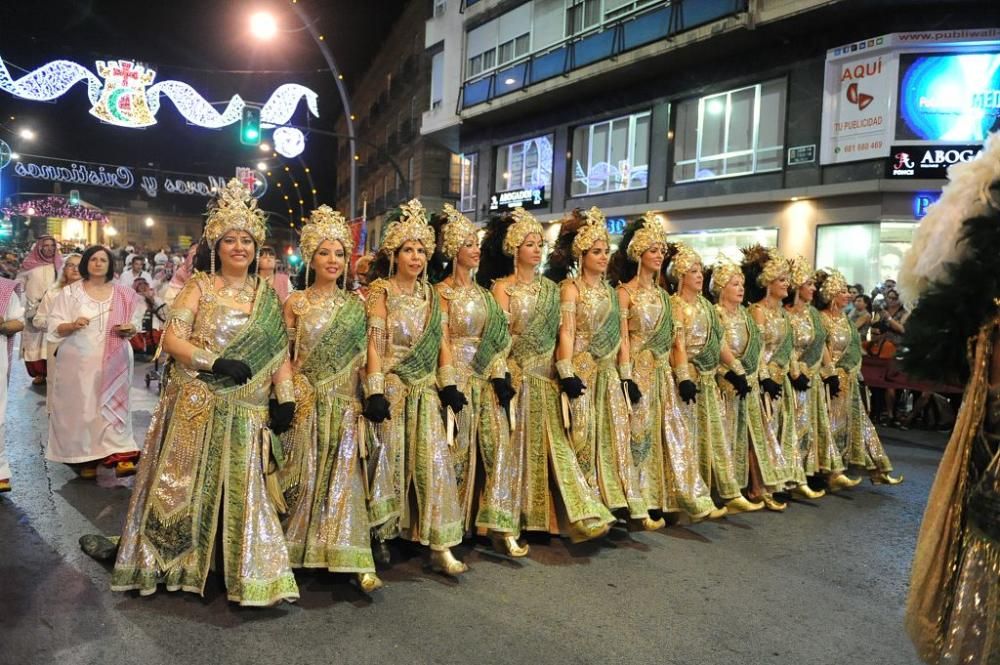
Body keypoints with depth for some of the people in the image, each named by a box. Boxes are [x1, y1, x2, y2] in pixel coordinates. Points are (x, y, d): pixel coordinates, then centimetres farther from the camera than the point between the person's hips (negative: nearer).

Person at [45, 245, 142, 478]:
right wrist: (72, 325, -20)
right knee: (81, 407, 1)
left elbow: (135, 323, 13)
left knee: (114, 405, -4)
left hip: (113, 361, 1)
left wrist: (129, 329, -10)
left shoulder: (123, 294, 8)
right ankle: (85, 458, 10)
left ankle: (120, 456, -7)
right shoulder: (70, 292, 3)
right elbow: (54, 325, 0)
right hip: (79, 361, -1)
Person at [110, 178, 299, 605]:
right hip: (197, 407, -2)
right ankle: (173, 563, 25)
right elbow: (171, 339, -6)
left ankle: (248, 572, 16)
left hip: (247, 414, 2)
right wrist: (215, 362, -18)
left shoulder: (267, 295, 9)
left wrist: (285, 398, -4)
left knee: (244, 488, 4)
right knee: (188, 485, 6)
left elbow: (279, 352, 6)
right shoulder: (200, 286, 1)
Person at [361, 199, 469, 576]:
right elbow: (374, 345, -11)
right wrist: (375, 393, -17)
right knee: (388, 461, 5)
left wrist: (449, 385, 4)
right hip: (392, 390, -4)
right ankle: (380, 535, 26)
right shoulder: (380, 292, -4)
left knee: (434, 462, 0)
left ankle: (441, 548, 4)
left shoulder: (431, 294, 11)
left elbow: (442, 343, 11)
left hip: (425, 392, 5)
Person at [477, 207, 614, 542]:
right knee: (520, 446, 1)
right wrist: (508, 376, -17)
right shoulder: (502, 287, -1)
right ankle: (517, 519, 13)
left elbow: (558, 332, 10)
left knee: (554, 443, 2)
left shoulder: (550, 288, 13)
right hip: (518, 376, -4)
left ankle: (579, 516, 7)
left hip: (547, 377, 4)